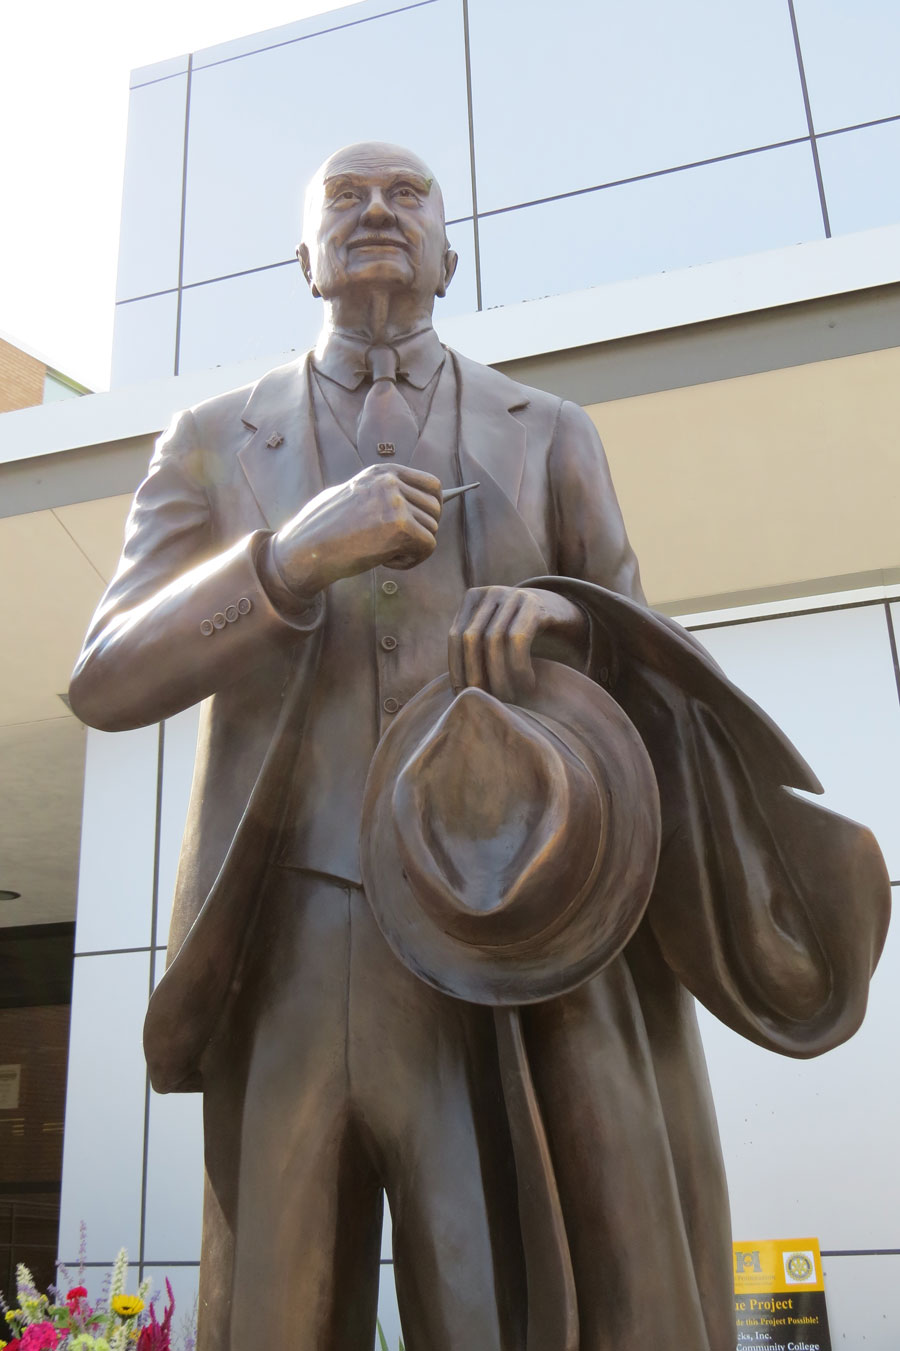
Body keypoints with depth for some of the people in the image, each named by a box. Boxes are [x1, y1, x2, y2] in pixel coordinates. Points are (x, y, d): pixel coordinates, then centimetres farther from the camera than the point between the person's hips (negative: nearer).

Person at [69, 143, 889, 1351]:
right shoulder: (211, 446, 12)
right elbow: (108, 684, -1)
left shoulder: (550, 439, 12)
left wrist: (561, 618, -18)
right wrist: (301, 553, -20)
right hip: (294, 969, 1)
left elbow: (642, 684, 8)